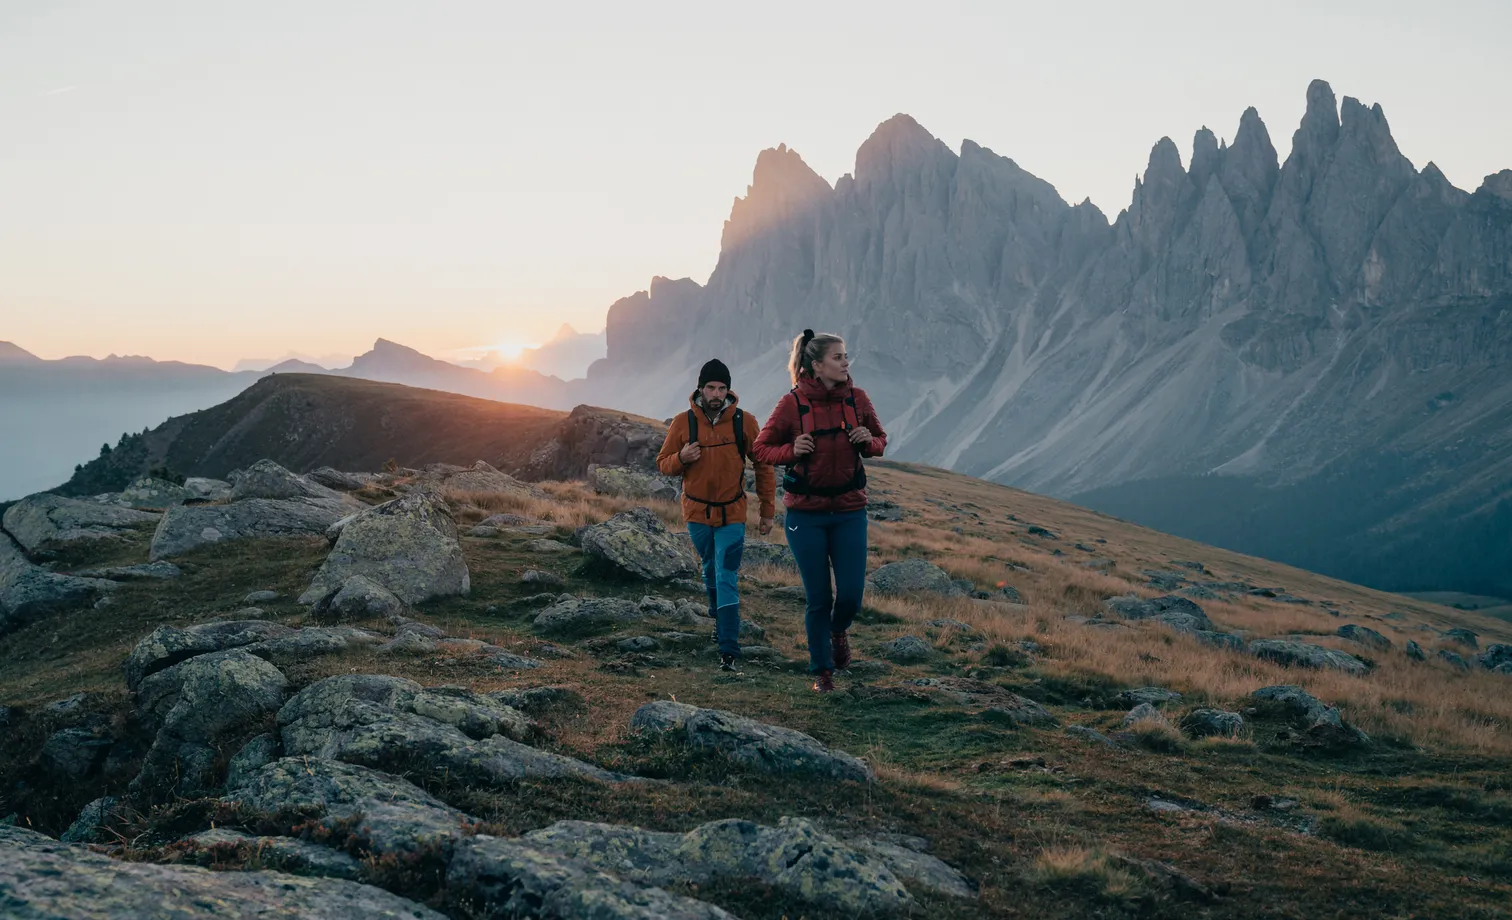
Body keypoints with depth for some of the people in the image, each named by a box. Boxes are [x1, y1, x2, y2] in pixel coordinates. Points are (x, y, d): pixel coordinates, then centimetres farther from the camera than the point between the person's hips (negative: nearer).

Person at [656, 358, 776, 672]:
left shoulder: (744, 422, -9)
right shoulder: (683, 423, -6)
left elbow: (763, 466, -1)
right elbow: (663, 463, 2)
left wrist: (768, 510, -1)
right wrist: (681, 458, -21)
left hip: (732, 515, -2)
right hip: (697, 512, 2)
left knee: (727, 579, -9)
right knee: (711, 570, 20)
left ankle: (729, 650, -10)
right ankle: (719, 618, 45)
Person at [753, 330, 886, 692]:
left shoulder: (857, 398, -2)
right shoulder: (792, 404, -10)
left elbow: (880, 442, 12)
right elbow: (760, 448, 0)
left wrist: (869, 441, -11)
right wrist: (791, 451, -19)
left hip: (849, 511, 2)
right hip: (806, 514, -2)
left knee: (851, 594, -2)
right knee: (818, 598, 4)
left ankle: (838, 630, 34)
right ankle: (821, 671, 24)